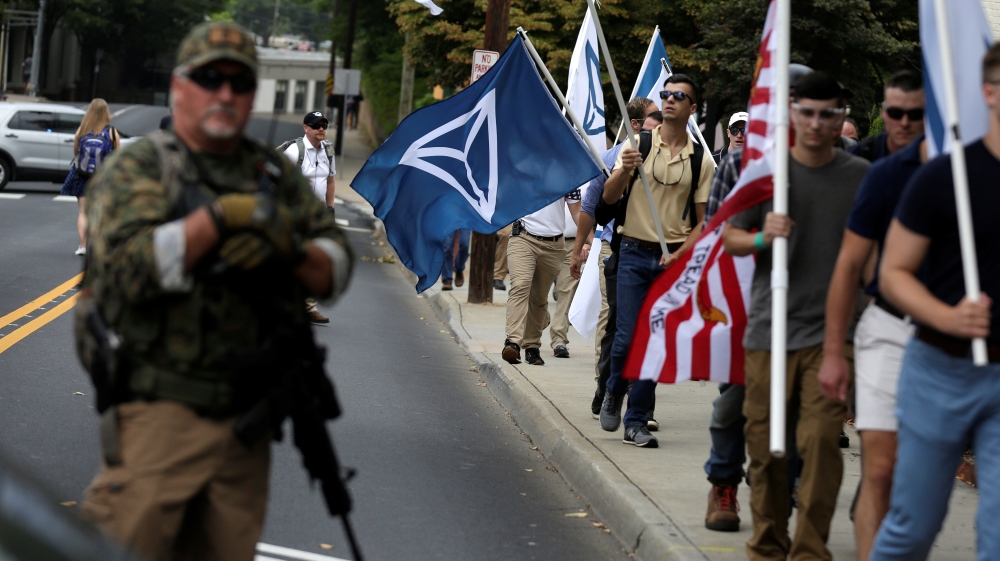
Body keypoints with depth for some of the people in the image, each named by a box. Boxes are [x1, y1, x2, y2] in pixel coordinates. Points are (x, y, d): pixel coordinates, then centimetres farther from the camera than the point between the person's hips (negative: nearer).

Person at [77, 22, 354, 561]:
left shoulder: (276, 175, 15)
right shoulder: (137, 169, -1)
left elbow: (336, 270, 10)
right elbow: (132, 264, -17)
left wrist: (291, 249, -11)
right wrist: (221, 216, -20)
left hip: (247, 417, 6)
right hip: (159, 412, -5)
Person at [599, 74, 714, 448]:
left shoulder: (701, 160, 4)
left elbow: (703, 221, 6)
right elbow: (609, 197, -2)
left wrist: (679, 255, -10)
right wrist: (624, 172, -23)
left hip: (674, 260, 1)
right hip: (634, 253, -1)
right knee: (628, 336, -6)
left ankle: (636, 422, 9)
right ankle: (614, 393, 23)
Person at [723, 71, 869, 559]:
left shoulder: (860, 176, 4)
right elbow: (729, 238, 6)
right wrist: (761, 237, -14)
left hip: (830, 333, -1)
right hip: (769, 328, 1)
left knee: (821, 440, -11)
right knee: (766, 443, 6)